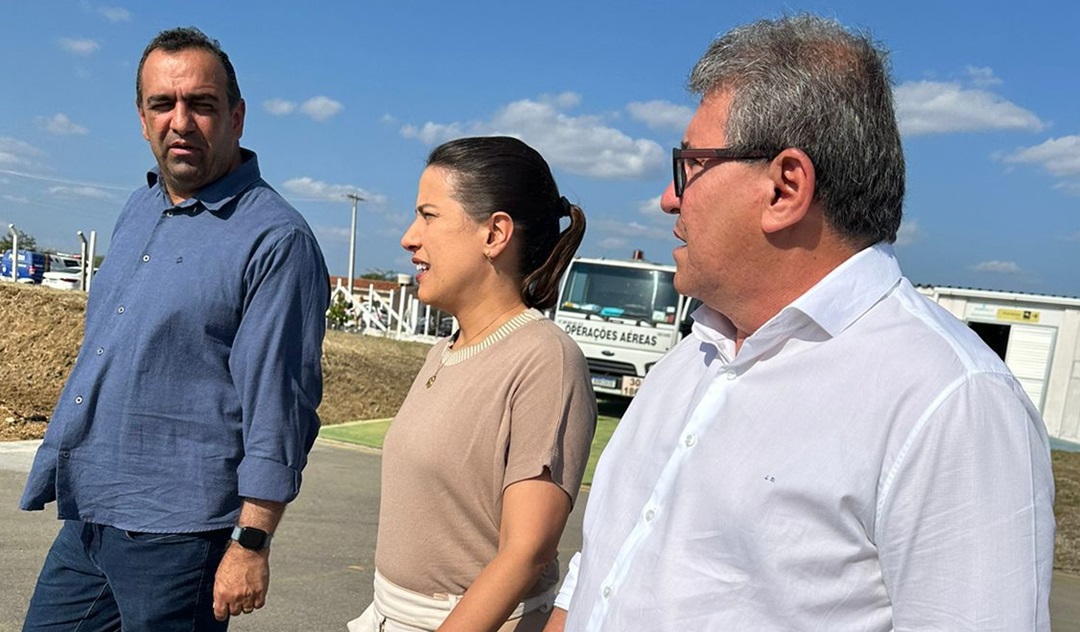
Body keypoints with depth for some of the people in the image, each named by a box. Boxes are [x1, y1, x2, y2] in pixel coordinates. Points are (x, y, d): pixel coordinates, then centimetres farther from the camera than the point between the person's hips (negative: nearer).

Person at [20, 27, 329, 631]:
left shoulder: (276, 238, -16)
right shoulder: (139, 210, 10)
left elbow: (279, 405, -18)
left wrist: (253, 543, -18)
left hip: (177, 534, -7)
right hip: (85, 515, 8)